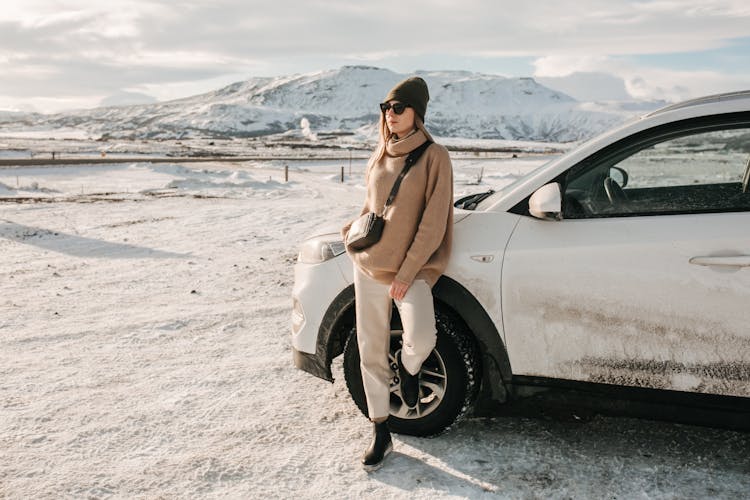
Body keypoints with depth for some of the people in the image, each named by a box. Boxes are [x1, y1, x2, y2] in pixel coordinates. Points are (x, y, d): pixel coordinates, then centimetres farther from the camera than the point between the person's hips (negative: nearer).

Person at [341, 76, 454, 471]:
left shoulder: (434, 157, -7)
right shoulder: (381, 154, 11)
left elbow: (433, 222, -12)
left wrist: (406, 272, -14)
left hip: (410, 269, -5)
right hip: (369, 265, 5)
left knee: (421, 339, -25)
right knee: (371, 351, 5)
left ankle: (408, 368, 13)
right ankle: (380, 433, 20)